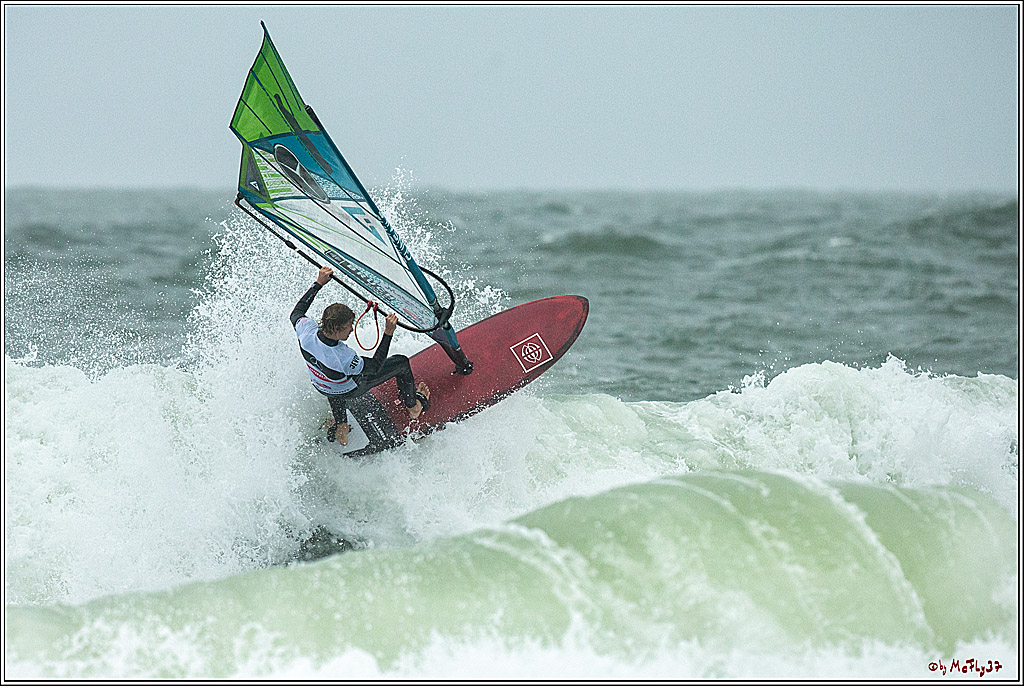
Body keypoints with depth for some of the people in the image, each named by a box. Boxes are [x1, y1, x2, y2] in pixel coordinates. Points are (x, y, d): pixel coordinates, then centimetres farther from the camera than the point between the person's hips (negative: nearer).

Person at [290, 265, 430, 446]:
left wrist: (319, 284, -8)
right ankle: (412, 405, 42)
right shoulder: (345, 357, -45)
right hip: (349, 391, -5)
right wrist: (388, 333, -31)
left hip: (321, 387, 5)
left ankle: (340, 428, 45)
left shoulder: (306, 332, -34)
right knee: (401, 363, 11)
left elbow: (296, 313, -9)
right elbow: (375, 367, -26)